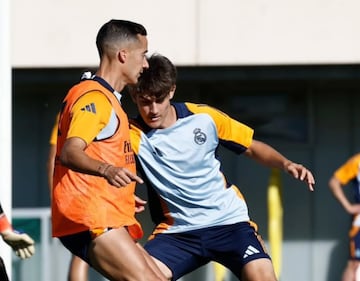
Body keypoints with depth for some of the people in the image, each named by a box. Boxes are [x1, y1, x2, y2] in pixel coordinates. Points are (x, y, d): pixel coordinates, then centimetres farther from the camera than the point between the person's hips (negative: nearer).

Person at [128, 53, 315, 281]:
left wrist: (285, 164, -9)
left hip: (229, 221, 0)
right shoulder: (134, 136, -11)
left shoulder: (204, 117, -4)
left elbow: (252, 147, 8)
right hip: (176, 230, 0)